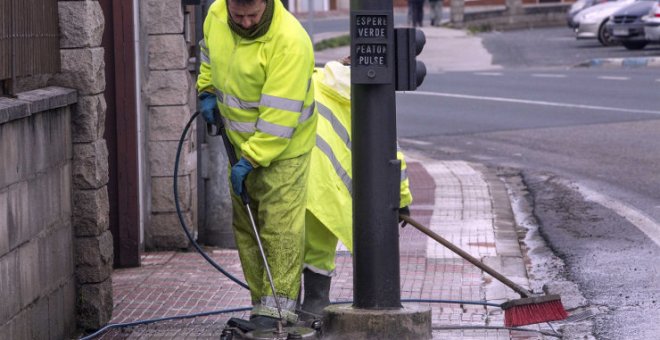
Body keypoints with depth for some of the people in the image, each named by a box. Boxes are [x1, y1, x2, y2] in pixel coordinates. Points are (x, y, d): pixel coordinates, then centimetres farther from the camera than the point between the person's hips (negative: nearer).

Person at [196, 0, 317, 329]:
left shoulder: (289, 41, -30)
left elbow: (279, 115, -30)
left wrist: (252, 159, -28)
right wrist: (207, 90, 5)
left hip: (281, 145, -7)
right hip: (241, 141, 8)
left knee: (280, 227, -10)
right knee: (245, 226, 11)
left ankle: (279, 305, -6)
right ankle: (262, 302, 18)